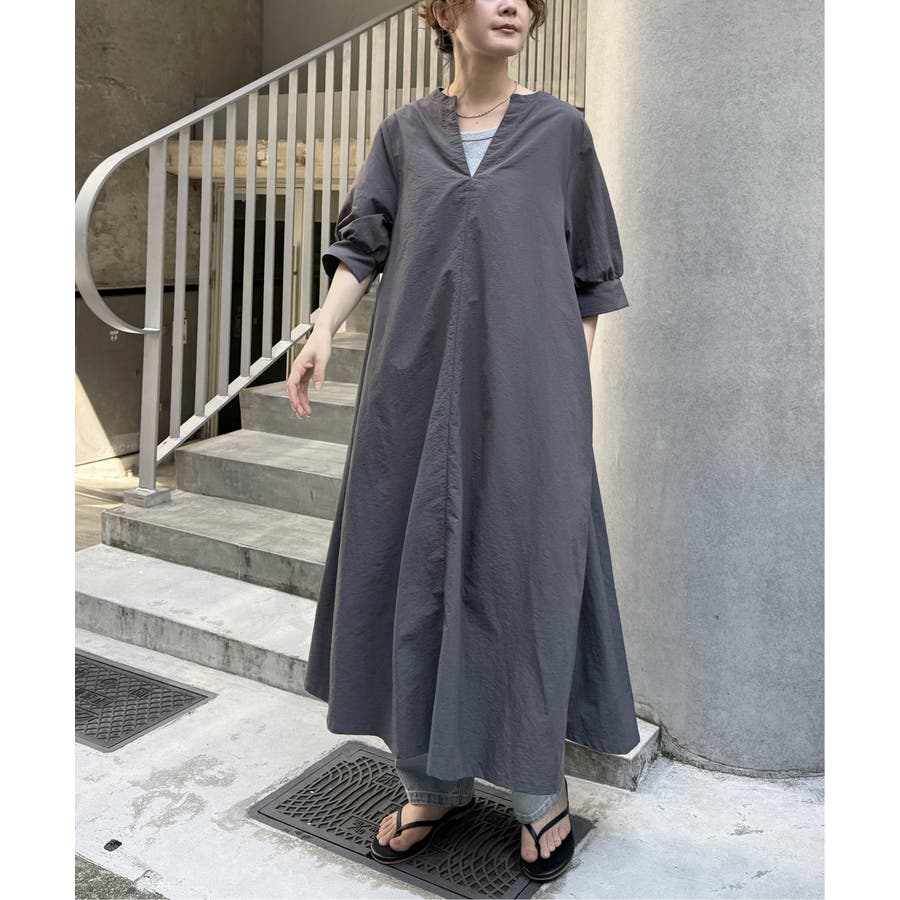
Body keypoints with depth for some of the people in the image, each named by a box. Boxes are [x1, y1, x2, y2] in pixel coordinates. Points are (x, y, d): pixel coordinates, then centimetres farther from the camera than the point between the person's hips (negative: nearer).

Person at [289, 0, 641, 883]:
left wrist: (580, 384, 6)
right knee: (412, 571, 4)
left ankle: (541, 786, 18)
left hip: (524, 388, -2)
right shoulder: (404, 132, 12)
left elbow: (589, 273, 10)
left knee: (525, 570, -1)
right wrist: (323, 329, -7)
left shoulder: (559, 128, 9)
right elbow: (362, 243, 9)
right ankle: (433, 784, 21)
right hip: (416, 387, 2)